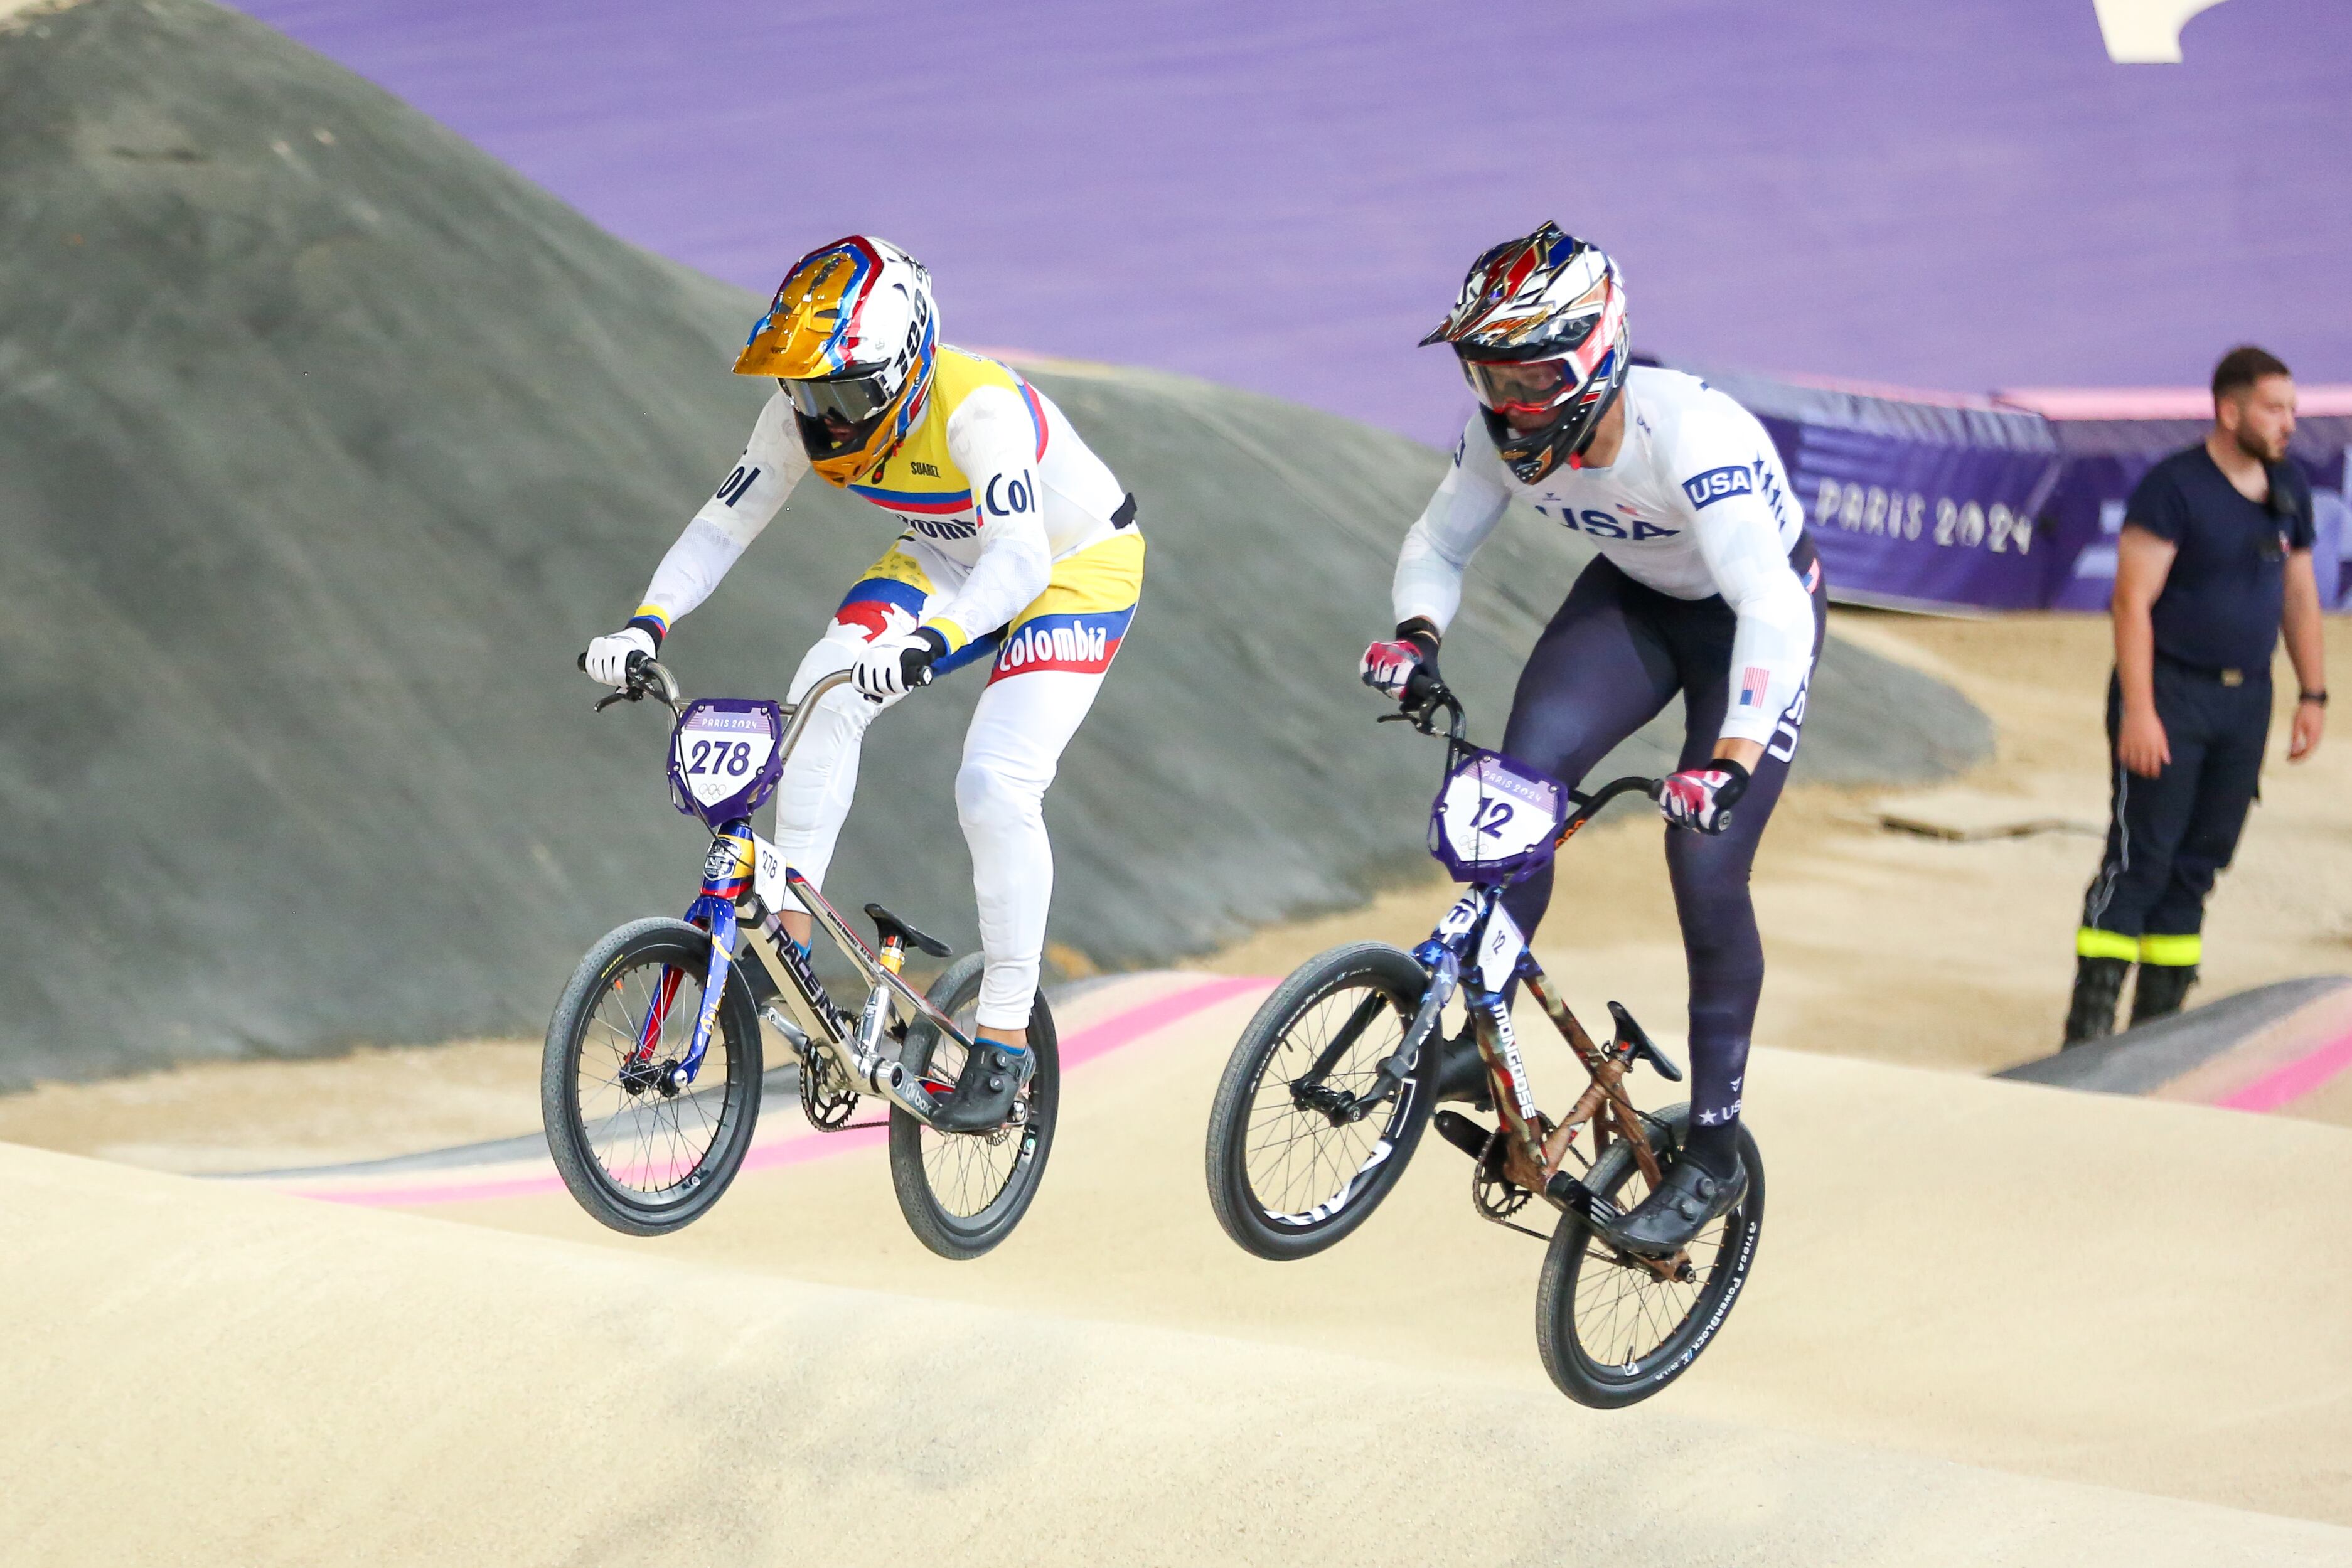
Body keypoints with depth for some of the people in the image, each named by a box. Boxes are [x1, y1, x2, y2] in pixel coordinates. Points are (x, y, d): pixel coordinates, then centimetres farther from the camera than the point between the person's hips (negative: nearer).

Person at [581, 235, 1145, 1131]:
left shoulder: (977, 409, -37)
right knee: (825, 689, -22)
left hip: (1075, 565, -6)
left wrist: (929, 645, -64)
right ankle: (791, 938, -13)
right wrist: (647, 625, -32)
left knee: (995, 786, -22)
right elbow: (723, 526, -15)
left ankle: (1006, 1041, -9)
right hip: (947, 560, 6)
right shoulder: (802, 416, -18)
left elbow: (1021, 560, -47)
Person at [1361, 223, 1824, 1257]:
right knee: (1521, 777, -20)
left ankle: (1715, 1152, -1)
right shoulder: (1504, 436, -20)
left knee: (1706, 868, -13)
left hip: (1759, 613, -5)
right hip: (1635, 598, 5)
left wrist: (1731, 761, -56)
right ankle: (1478, 1038, -7)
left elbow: (1772, 613, -44)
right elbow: (1437, 545, -3)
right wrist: (1419, 633, -25)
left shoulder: (1691, 436, -39)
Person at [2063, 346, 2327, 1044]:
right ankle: (2090, 1022, -8)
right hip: (2170, 692, -6)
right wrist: (2138, 711, -20)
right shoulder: (2173, 487, -13)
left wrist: (2313, 694, 14)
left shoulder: (2288, 489, 9)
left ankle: (2159, 1019, 14)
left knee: (2200, 859, 8)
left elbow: (2299, 596, 19)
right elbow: (2133, 602, -15)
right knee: (2141, 855, -9)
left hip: (2245, 698, 6)